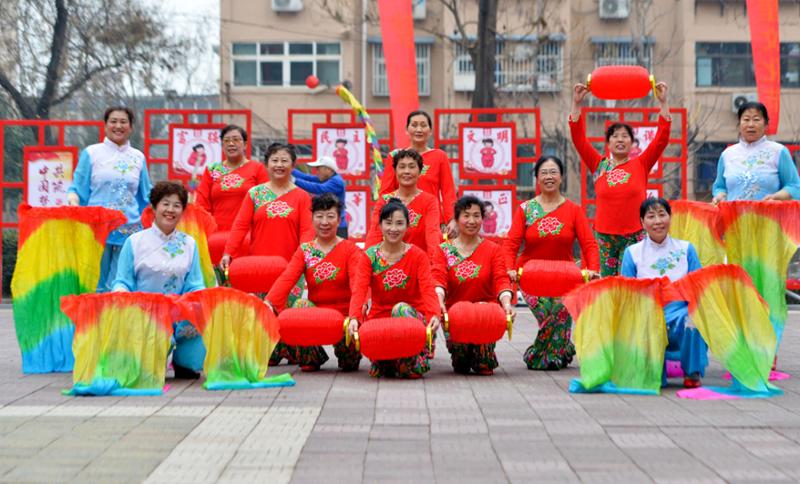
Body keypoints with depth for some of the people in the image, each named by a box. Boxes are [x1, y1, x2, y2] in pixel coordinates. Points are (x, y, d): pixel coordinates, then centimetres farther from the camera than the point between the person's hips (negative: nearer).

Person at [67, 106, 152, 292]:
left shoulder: (138, 157, 13)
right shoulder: (91, 153, 6)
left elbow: (147, 195, 19)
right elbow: (77, 188, 6)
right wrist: (74, 203, -13)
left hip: (129, 229, 2)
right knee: (96, 283, -3)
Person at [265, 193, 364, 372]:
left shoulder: (350, 249, -1)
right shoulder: (304, 250, 5)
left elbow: (357, 280, -19)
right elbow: (286, 279, -12)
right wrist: (268, 303, -31)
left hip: (345, 314, -2)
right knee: (301, 304, -30)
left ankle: (349, 359, 16)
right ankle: (310, 356, -1)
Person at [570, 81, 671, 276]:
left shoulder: (641, 165, 6)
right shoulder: (599, 165, 8)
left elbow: (662, 138, 0)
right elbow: (578, 138, 2)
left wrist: (663, 102, -3)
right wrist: (576, 103, -2)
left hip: (634, 236, -1)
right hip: (604, 236, 1)